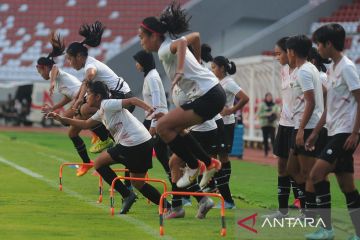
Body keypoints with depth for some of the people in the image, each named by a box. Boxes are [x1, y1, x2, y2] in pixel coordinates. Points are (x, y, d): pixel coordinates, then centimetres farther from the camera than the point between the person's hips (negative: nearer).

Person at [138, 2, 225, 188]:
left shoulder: (164, 50, -14)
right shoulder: (171, 44, 14)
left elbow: (182, 42, -38)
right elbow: (195, 36, 31)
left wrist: (180, 71, -46)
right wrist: (197, 61, 42)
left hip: (209, 97, -10)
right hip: (212, 94, 10)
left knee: (163, 126, -11)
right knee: (173, 129, 17)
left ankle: (193, 167, 2)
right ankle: (209, 163, 20)